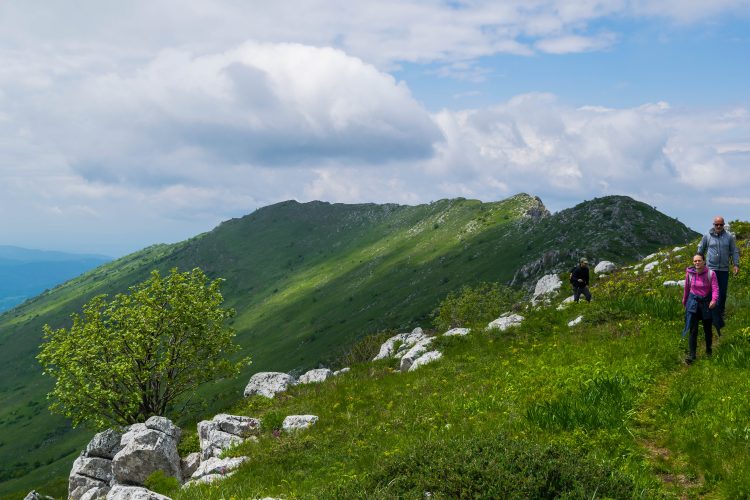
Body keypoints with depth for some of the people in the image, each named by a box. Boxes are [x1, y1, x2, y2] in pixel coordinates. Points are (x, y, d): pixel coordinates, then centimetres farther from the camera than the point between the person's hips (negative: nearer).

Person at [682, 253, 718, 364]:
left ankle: (708, 351, 36)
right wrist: (684, 301, 20)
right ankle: (691, 355, -5)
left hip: (706, 303, -1)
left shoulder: (711, 274, -12)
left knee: (707, 329, 14)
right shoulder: (689, 273, -5)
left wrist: (714, 300, -37)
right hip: (693, 302, 1)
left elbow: (715, 288, -19)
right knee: (693, 330, -5)